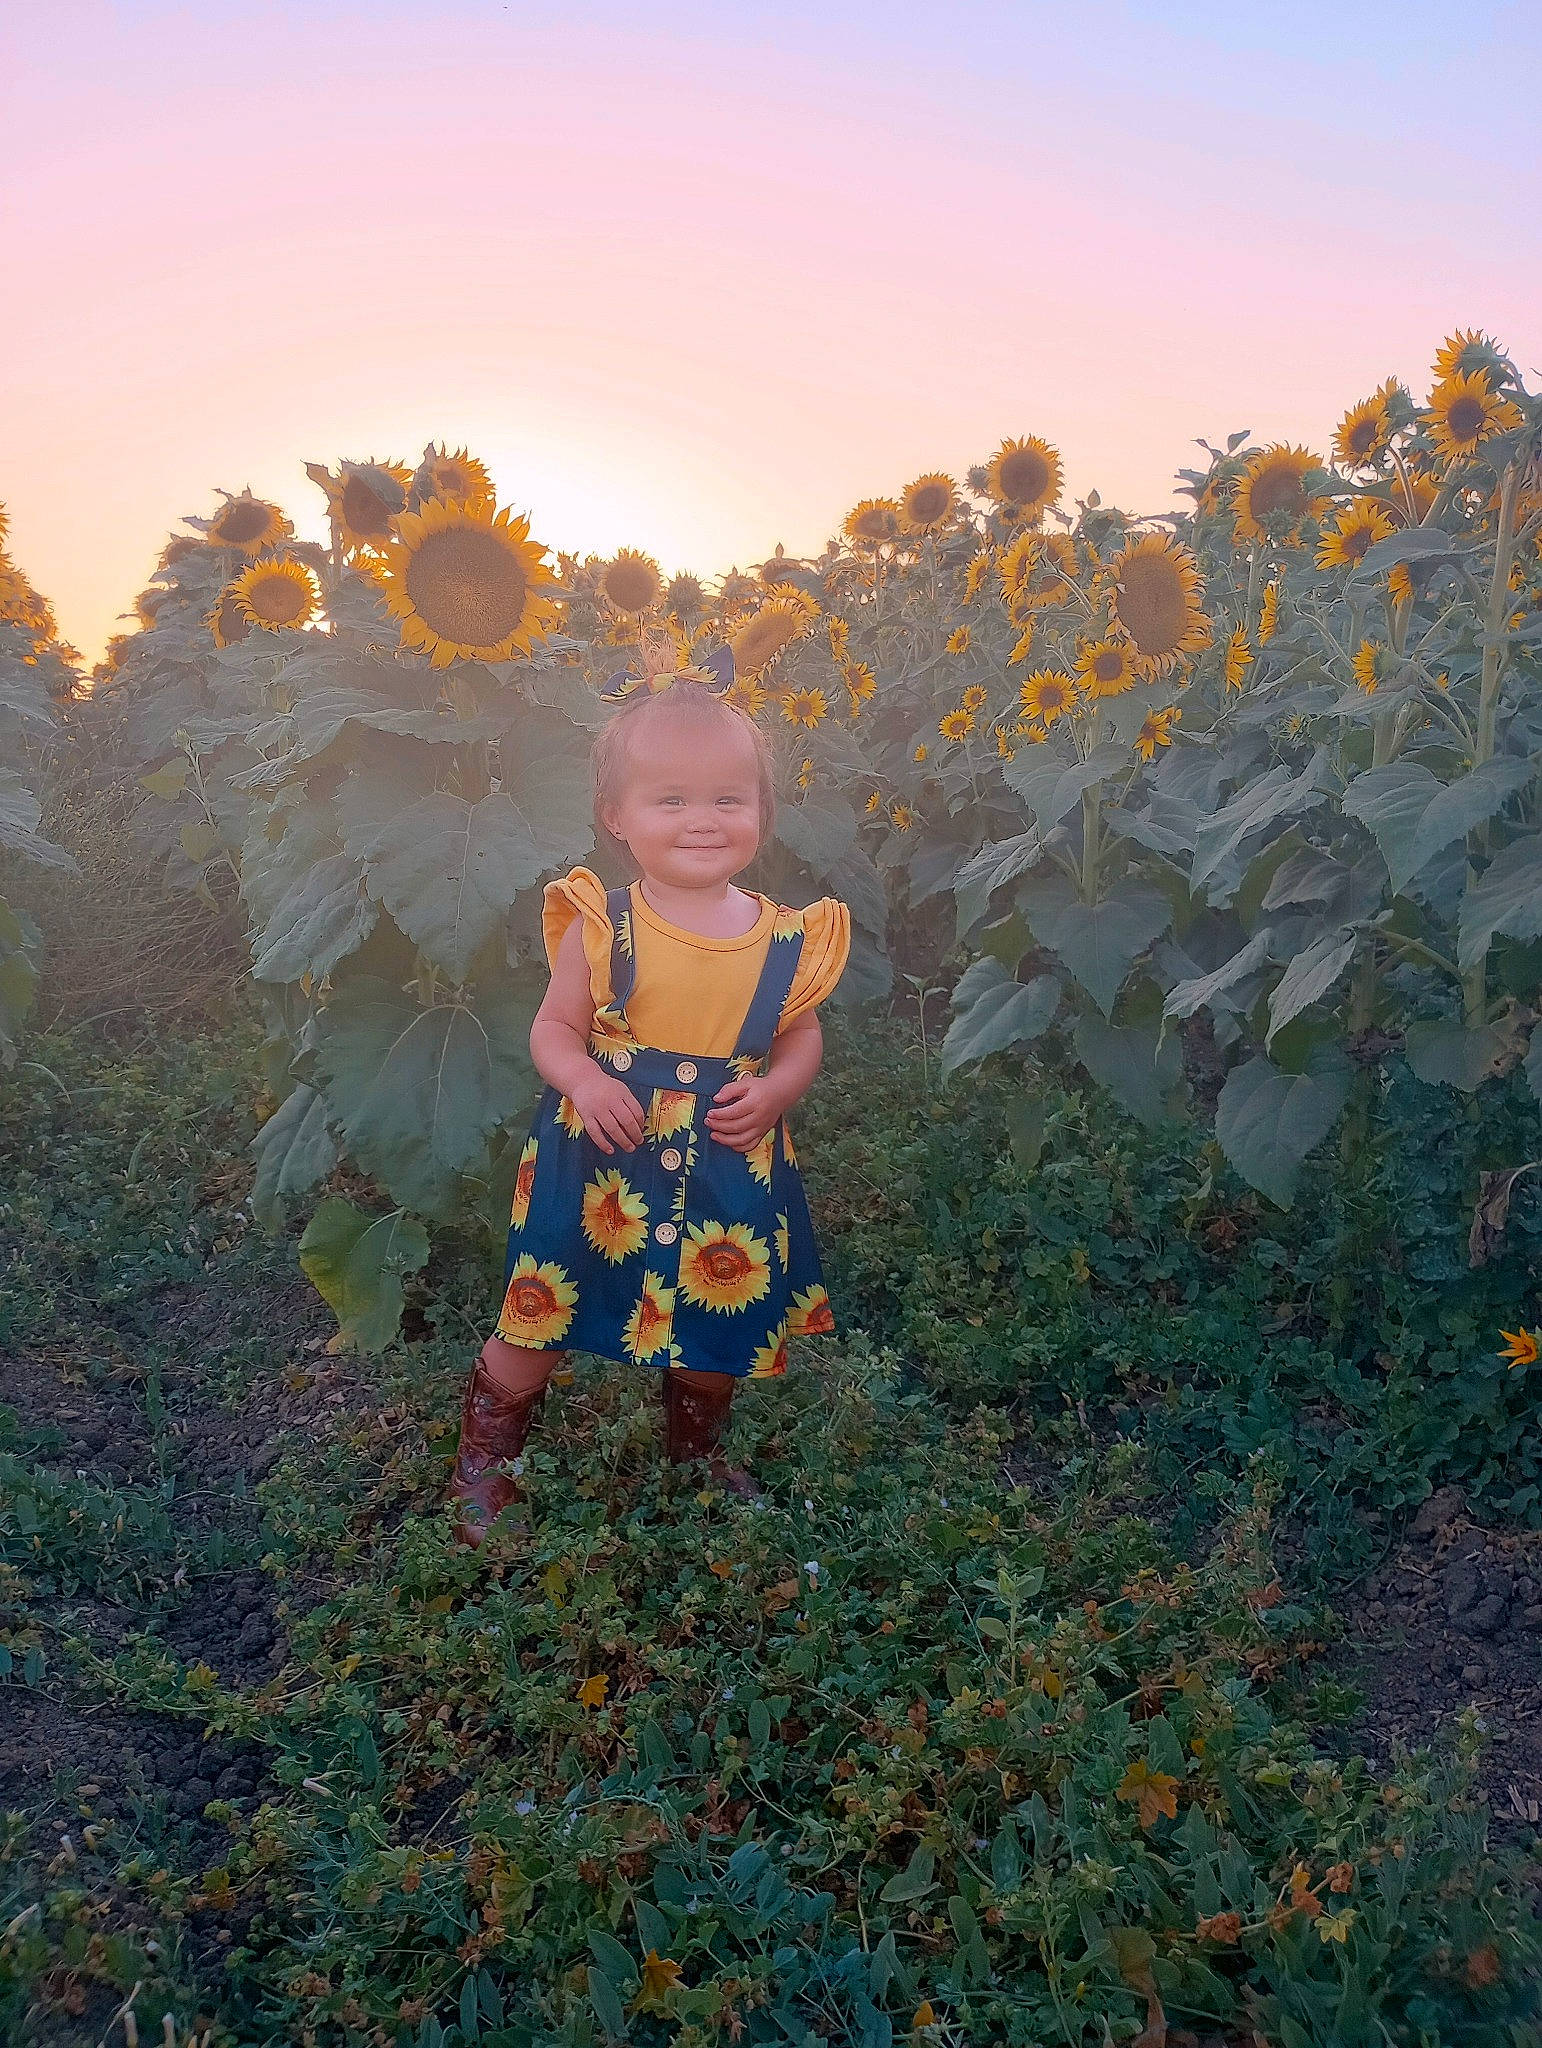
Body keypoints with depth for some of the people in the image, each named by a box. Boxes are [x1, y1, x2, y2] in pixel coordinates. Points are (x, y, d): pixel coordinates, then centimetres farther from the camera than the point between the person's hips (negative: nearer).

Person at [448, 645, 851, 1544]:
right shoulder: (602, 926, -12)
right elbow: (555, 1028, -5)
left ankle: (697, 1450, 52)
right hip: (604, 1163, -2)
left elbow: (802, 1037, 5)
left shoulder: (784, 938, -6)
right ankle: (485, 1457, 36)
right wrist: (586, 1083, -24)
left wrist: (773, 1093, -14)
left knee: (722, 1325, 21)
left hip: (731, 1173, 3)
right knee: (540, 1321, 8)